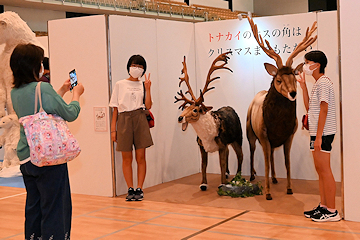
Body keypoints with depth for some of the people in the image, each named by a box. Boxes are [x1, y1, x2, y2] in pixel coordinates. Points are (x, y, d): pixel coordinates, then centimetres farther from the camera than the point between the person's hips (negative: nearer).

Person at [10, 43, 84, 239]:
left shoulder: (15, 92, 7)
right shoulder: (43, 88, -17)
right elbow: (70, 114, -9)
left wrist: (62, 91, 26)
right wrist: (76, 94, 9)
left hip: (26, 158, 8)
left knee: (33, 207, 16)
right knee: (55, 208, 1)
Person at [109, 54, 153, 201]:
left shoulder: (143, 85, 12)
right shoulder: (120, 85, 7)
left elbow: (148, 106, 0)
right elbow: (115, 109, 4)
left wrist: (148, 89, -7)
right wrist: (113, 129, -1)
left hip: (140, 120, 1)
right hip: (124, 120, -1)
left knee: (140, 157, 0)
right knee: (127, 158, 2)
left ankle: (139, 189, 7)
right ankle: (130, 189, 10)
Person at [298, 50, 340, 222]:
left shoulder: (323, 82, -13)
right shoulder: (317, 84, 18)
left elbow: (324, 110, -18)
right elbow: (309, 107, 18)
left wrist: (318, 136, -22)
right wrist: (303, 86, 15)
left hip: (323, 133, -10)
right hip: (317, 133, 10)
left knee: (324, 170, -7)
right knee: (320, 170, 12)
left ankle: (332, 212, -3)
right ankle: (323, 206, 19)